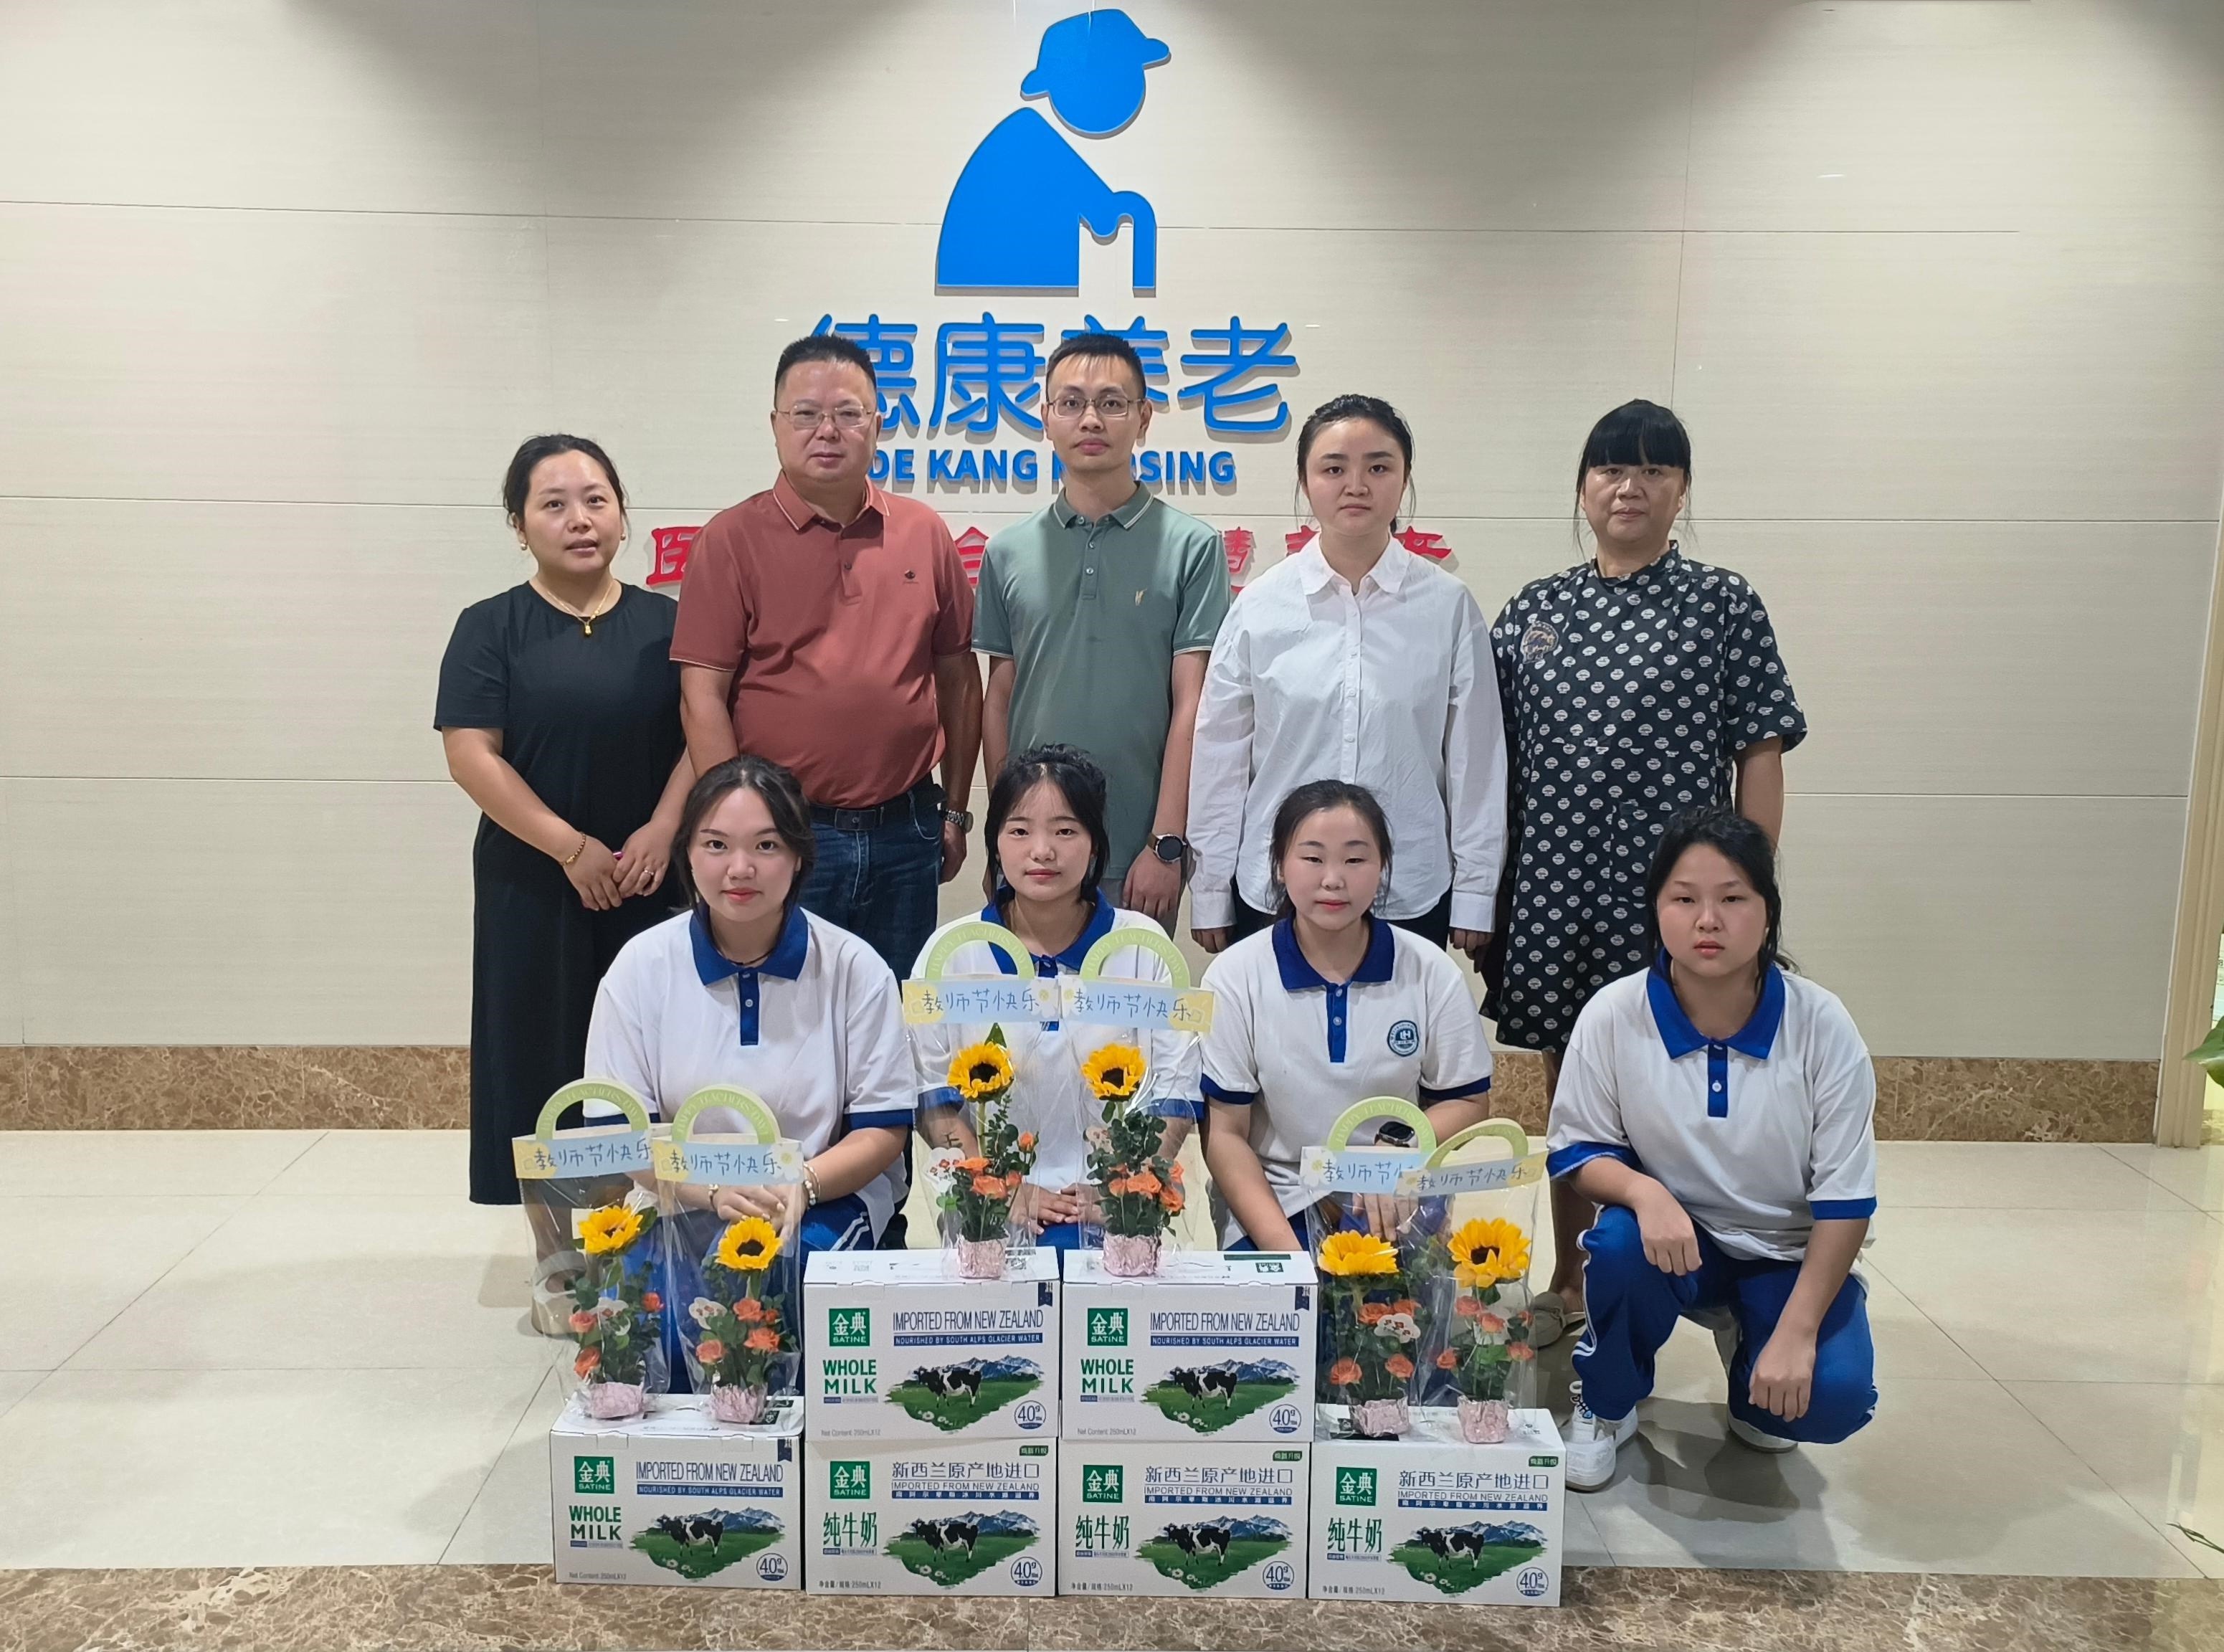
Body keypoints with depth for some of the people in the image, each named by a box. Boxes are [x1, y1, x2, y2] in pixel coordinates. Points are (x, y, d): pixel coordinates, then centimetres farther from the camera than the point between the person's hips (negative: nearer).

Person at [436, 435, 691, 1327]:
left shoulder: (663, 622, 6)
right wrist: (573, 849, -14)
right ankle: (558, 1257, 18)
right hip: (535, 883, -1)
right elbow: (471, 755, -8)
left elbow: (702, 736, 4)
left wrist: (661, 831, -11)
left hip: (648, 879, 2)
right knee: (544, 1054, 4)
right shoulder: (492, 627, 0)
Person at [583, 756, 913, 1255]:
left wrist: (800, 1184, -19)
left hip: (826, 1202, -1)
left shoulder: (856, 969, -2)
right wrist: (714, 1190, -19)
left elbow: (884, 1130, 1)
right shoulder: (640, 967, 0)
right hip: (680, 1207, 1)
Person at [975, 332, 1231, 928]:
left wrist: (1166, 844, -11)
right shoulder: (1008, 553, 6)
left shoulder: (1191, 547, -3)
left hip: (1139, 857, -2)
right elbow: (999, 699, 9)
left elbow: (1191, 705, -6)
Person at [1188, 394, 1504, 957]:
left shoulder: (1449, 607, -3)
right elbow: (1220, 755, 1)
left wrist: (1475, 894, 3)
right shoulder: (1260, 605, -2)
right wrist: (1211, 894, 3)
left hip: (1410, 896, 0)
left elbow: (1476, 757, 1)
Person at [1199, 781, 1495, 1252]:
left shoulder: (1431, 974, -1)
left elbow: (1465, 1103, 6)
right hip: (1273, 1207, -1)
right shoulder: (1235, 977, -5)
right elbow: (1224, 1134, -5)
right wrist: (1281, 1245, -18)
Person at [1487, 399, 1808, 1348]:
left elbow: (1760, 759, -1)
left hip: (1669, 890, -3)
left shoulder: (1723, 607, 1)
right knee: (1568, 1089, 13)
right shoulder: (1534, 611, 8)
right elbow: (1497, 762, 9)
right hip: (1555, 890, 3)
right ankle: (1568, 1284, 28)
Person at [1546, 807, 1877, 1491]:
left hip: (1787, 1256, 1)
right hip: (1671, 1235, 0)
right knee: (1617, 1244, -34)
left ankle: (1750, 1348, 15)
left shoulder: (1823, 1026, -15)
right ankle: (1605, 1407, -1)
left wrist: (1797, 1332, -19)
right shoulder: (1613, 1016, -15)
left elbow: (1844, 1199, -11)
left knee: (1834, 1396, -25)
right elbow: (1576, 1152, -6)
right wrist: (1642, 1191, -30)